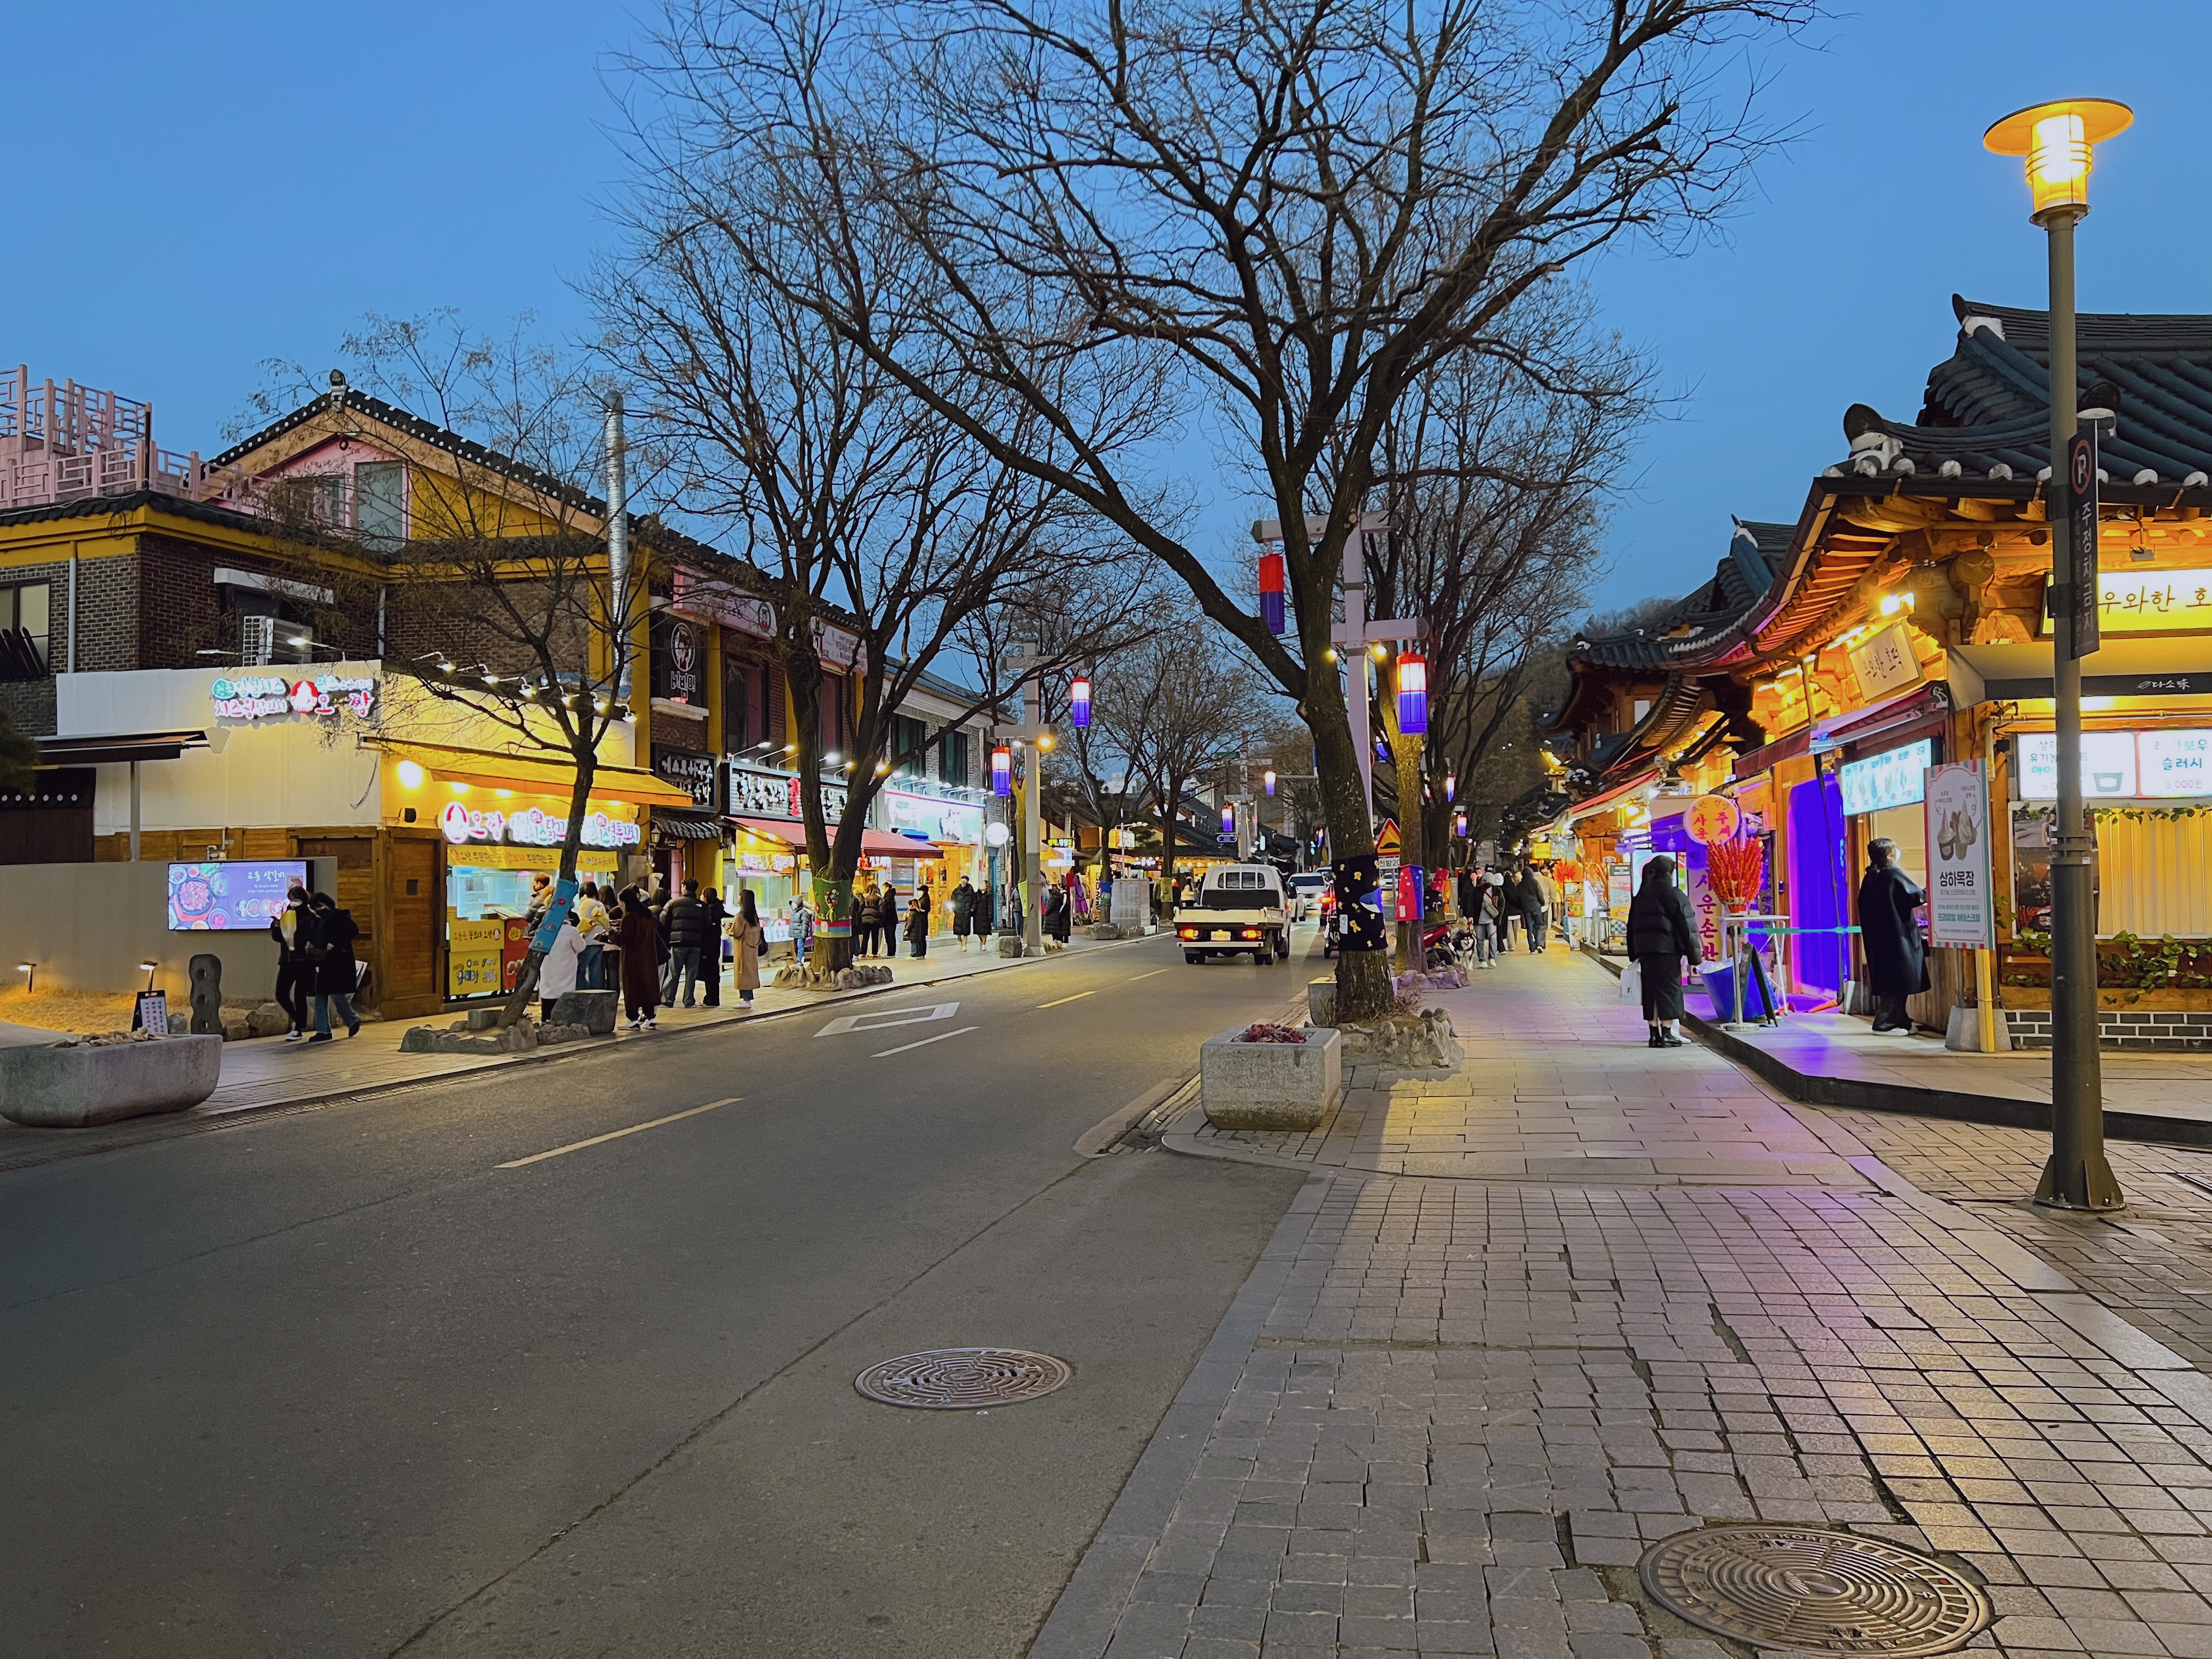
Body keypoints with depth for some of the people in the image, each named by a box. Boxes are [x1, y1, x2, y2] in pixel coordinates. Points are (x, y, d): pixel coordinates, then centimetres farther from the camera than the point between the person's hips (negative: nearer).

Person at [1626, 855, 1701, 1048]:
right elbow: (1687, 926, -7)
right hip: (1667, 949, -6)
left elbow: (1632, 926, 15)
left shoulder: (1640, 896, 12)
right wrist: (1694, 954, -3)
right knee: (1669, 989, 0)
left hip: (1644, 950, 6)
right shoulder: (1674, 895, -7)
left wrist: (1635, 954, 19)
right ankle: (1667, 1034, -1)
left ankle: (1654, 1033, 9)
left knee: (1650, 989, 8)